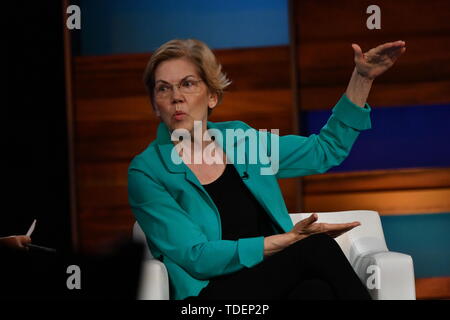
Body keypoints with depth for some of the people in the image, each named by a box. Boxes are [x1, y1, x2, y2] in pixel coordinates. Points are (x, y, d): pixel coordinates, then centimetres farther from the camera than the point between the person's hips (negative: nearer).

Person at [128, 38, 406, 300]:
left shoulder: (241, 138, 15)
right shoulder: (147, 172, -1)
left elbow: (326, 149, 25)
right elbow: (196, 258, -10)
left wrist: (363, 77, 16)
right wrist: (289, 240, -16)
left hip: (275, 284, 5)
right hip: (211, 291, -5)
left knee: (317, 289, -33)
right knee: (317, 248, -30)